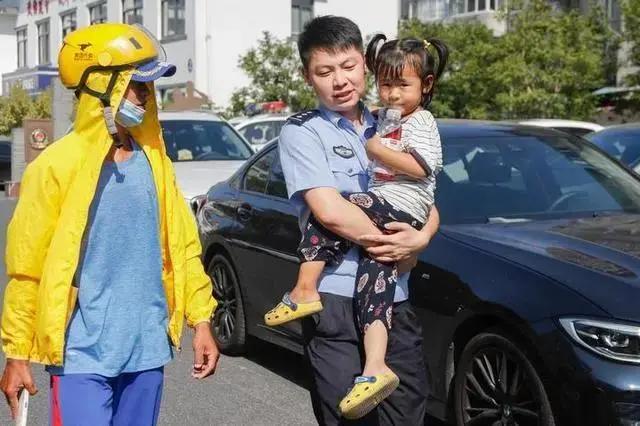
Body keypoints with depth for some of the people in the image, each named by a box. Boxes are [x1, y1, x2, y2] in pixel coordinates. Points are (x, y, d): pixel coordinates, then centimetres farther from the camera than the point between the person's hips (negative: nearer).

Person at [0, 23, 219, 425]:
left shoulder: (154, 159, 6)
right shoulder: (58, 165, -9)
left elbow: (183, 244, 11)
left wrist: (201, 318, 7)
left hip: (147, 348, 5)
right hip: (83, 352, -5)